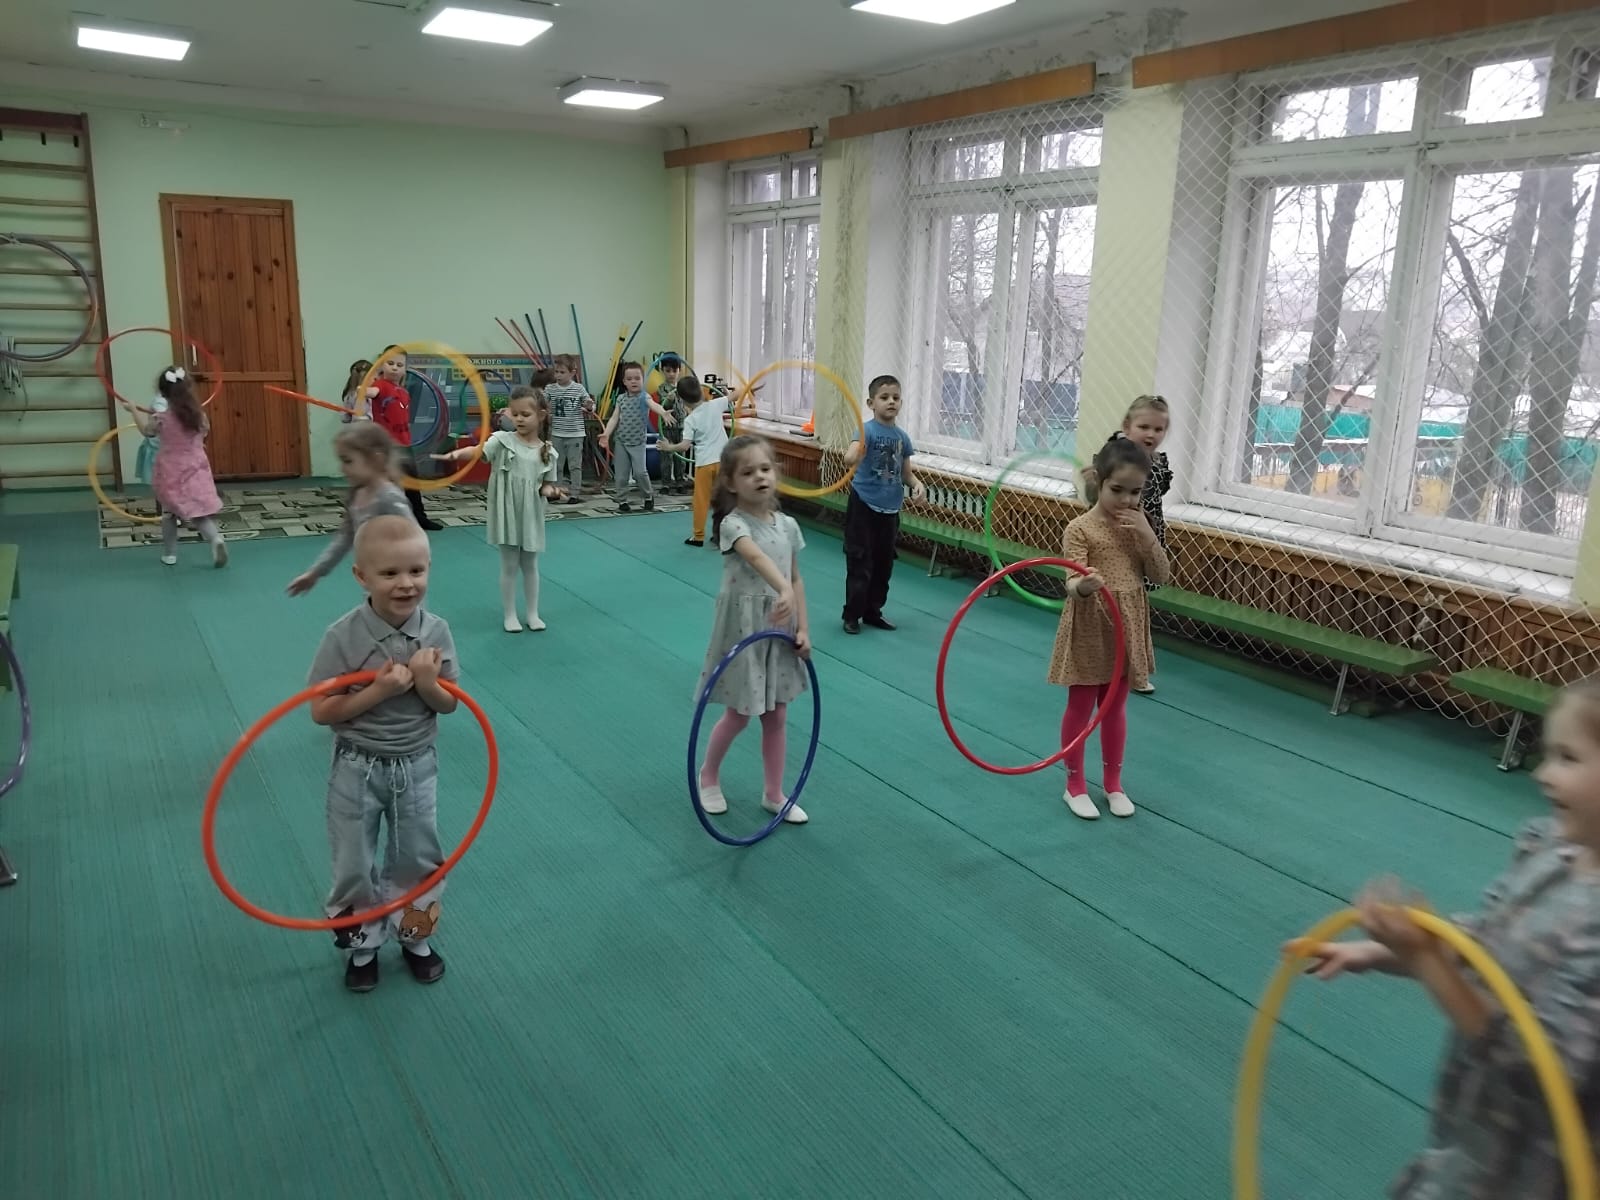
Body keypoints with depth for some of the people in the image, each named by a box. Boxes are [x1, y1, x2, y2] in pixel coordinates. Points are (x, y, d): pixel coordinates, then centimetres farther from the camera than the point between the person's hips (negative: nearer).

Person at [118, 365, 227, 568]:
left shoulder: (161, 419, -11)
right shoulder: (199, 416, -6)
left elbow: (146, 430, 12)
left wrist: (133, 410, 27)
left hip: (171, 474, -1)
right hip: (196, 472, 1)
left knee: (169, 513, 17)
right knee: (199, 512, 1)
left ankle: (169, 553, 24)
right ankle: (215, 538, -28)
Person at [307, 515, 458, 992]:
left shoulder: (436, 633, -12)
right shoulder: (344, 637, -19)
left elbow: (449, 705, -4)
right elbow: (321, 711, -17)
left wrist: (427, 684, -25)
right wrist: (378, 690, -27)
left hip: (417, 767, 2)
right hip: (357, 770, -2)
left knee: (420, 860, 17)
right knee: (354, 866, 13)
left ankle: (416, 937, 41)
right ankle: (362, 946, 37)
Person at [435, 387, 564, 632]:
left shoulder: (547, 452, -1)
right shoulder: (503, 441, -8)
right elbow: (478, 450, -25)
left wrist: (551, 491, -15)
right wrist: (455, 454, -44)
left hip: (531, 515, 2)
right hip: (507, 513, -2)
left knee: (530, 566, 14)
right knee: (509, 566, 6)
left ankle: (533, 613, 26)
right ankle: (510, 615, 18)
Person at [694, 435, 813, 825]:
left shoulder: (787, 525, 3)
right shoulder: (733, 523, -17)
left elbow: (796, 579, 7)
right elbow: (757, 557, -38)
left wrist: (803, 628, 0)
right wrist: (784, 591, -56)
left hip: (779, 627, 6)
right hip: (743, 627, -5)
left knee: (776, 715, 12)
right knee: (738, 715, 7)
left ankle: (773, 794, 27)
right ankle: (708, 776, 34)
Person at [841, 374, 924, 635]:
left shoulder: (903, 437, 4)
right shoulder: (867, 430, -13)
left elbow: (906, 472, 12)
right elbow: (851, 456, -32)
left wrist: (917, 484, -9)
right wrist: (852, 457, -56)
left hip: (890, 509, 6)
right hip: (863, 506, -6)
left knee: (884, 563, 14)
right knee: (860, 563, -1)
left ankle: (873, 611, 28)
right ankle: (852, 614, 11)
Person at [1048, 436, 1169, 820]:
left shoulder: (1138, 524, 2)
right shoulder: (1080, 529, -16)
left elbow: (1160, 576, -1)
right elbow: (1072, 584, -23)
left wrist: (1147, 535, -15)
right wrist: (1084, 586, -46)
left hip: (1126, 630, 5)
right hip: (1089, 631, -5)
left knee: (1115, 708, 17)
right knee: (1080, 709, 8)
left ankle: (1113, 783, 32)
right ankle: (1075, 785, 24)